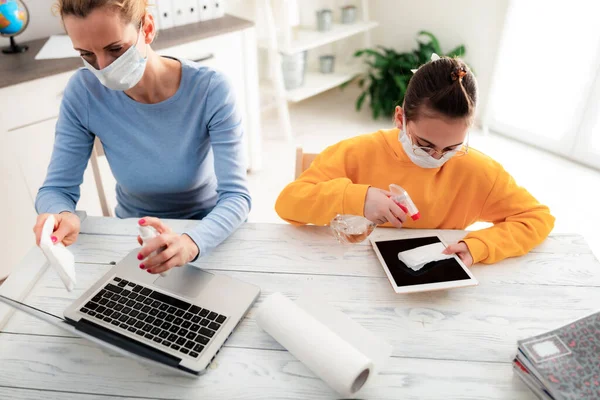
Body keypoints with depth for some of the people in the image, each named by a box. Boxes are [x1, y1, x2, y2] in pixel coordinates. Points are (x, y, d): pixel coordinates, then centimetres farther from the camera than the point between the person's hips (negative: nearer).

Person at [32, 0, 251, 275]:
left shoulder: (210, 90, -21)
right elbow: (57, 188, -8)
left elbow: (236, 196, -25)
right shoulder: (83, 92, -14)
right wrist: (61, 216, -32)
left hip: (209, 233, -1)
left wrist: (191, 242, -44)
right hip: (134, 237, 2)